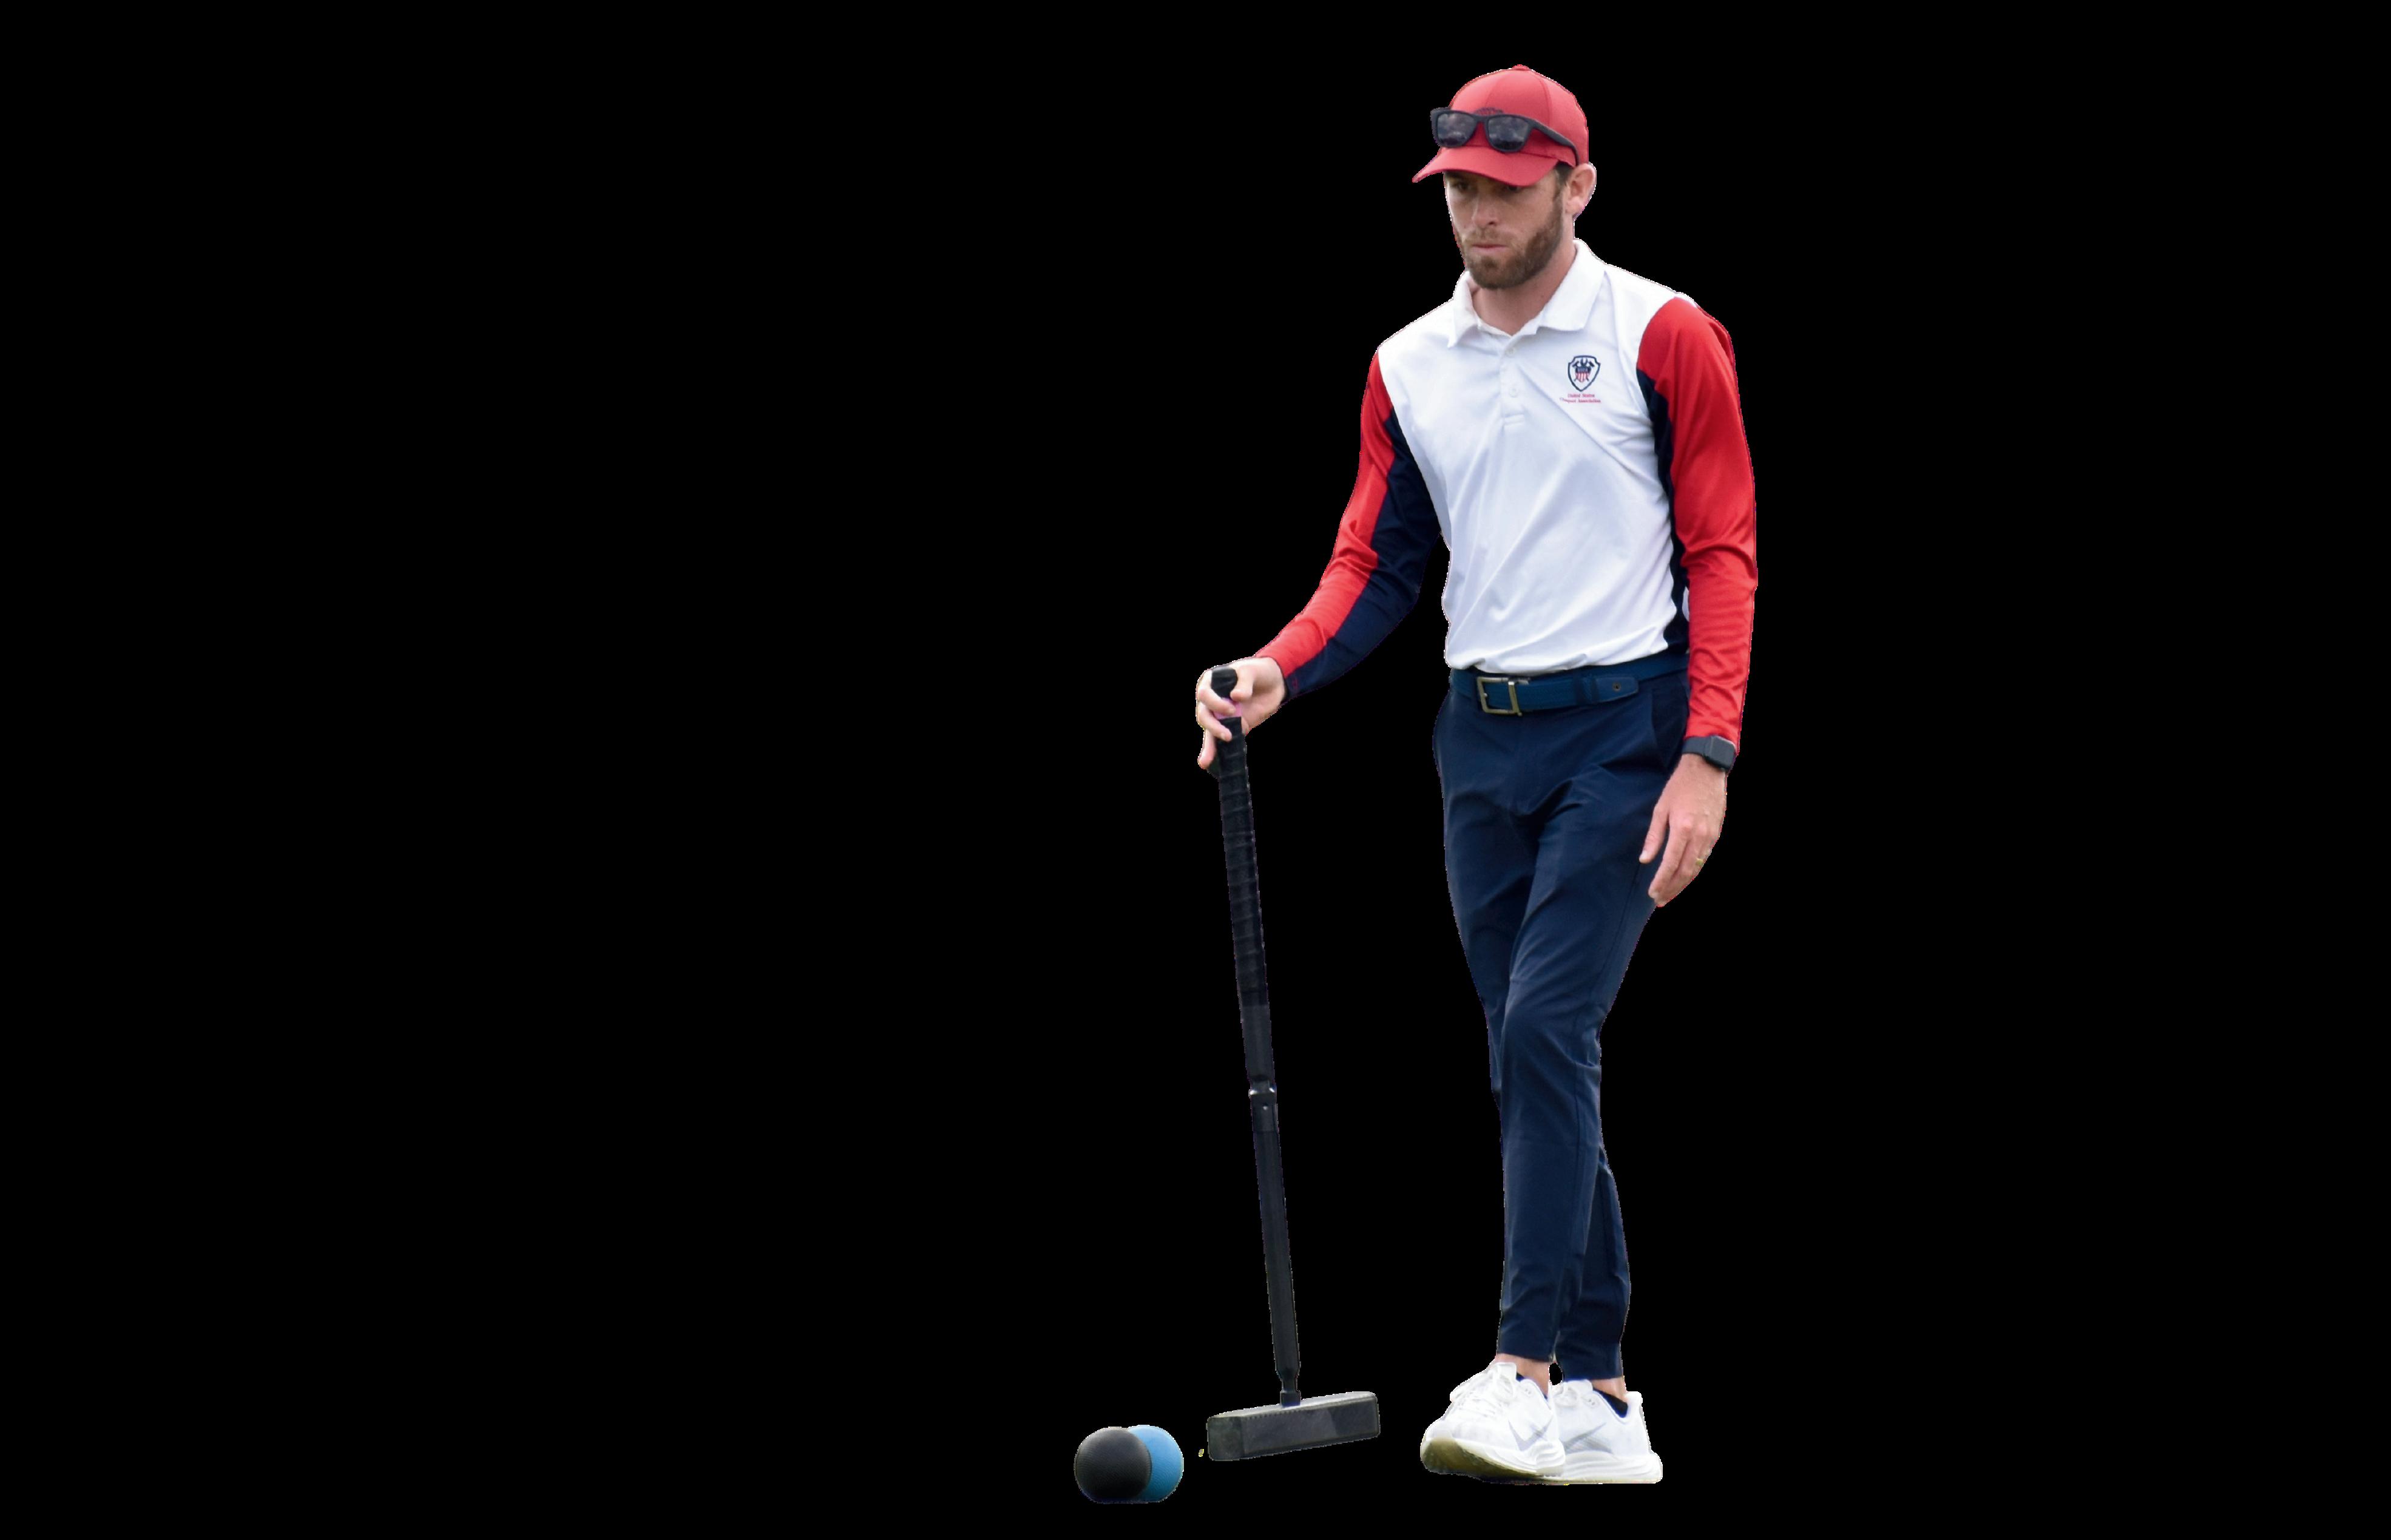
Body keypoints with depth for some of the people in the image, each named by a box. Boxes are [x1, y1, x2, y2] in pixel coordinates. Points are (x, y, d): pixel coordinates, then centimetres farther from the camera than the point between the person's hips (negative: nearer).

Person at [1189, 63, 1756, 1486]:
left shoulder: (1663, 338, -4)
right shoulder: (1409, 368, 11)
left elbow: (1723, 554, -5)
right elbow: (1378, 563, 11)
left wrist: (1708, 756, -14)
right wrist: (1280, 672, -8)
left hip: (1622, 726, -6)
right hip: (1483, 738, 6)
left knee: (1546, 1031, -18)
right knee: (1539, 1065, 6)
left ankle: (1528, 1371, -19)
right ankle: (1603, 1397, 10)